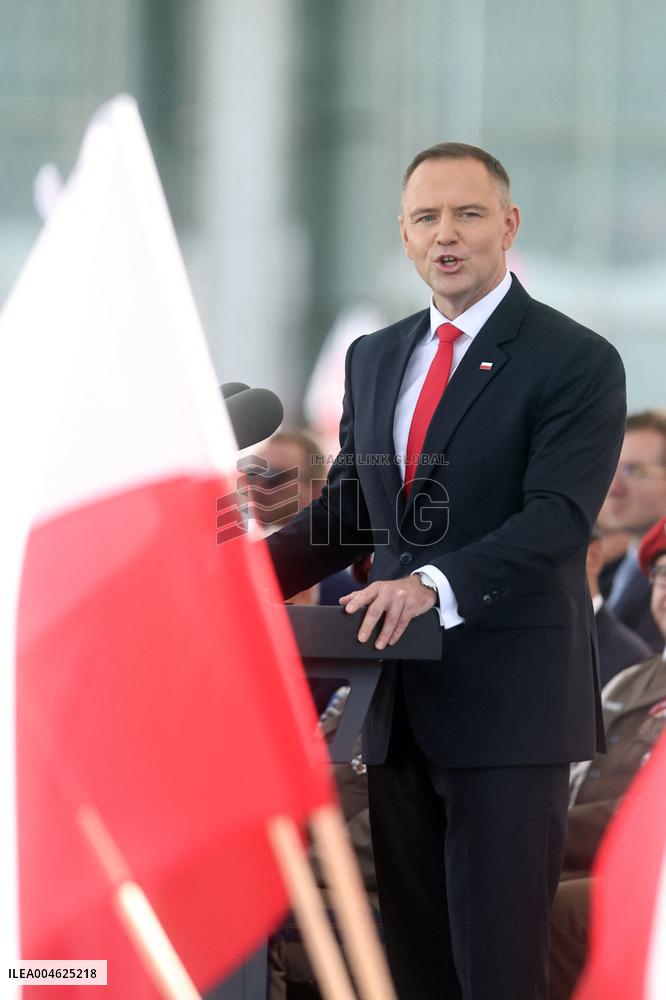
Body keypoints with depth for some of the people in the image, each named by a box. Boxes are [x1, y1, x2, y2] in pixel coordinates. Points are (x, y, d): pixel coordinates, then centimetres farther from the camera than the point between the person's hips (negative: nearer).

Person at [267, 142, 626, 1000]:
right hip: (401, 703, 7)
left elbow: (557, 518, -18)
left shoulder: (573, 362, -7)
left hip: (506, 703, -7)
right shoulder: (374, 358, 14)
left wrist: (435, 584, -32)